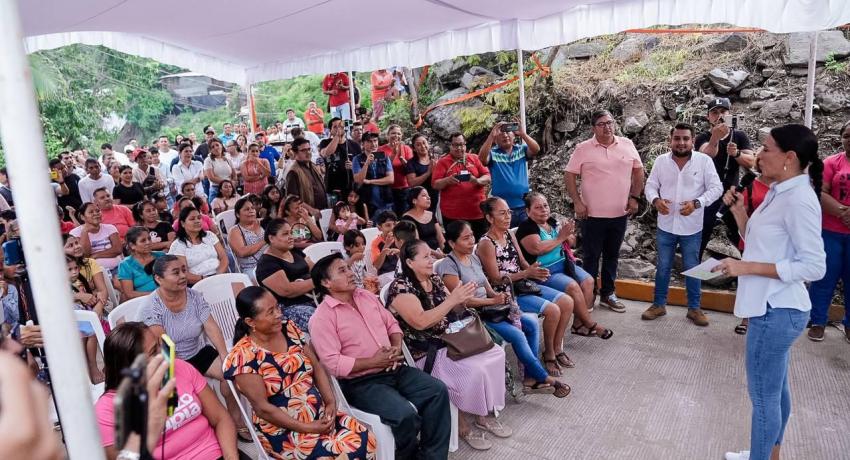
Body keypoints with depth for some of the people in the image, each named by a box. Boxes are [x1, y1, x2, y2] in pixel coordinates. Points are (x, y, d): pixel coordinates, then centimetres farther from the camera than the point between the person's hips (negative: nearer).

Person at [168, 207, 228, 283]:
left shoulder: (209, 235, 14)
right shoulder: (177, 245, 3)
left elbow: (223, 258, 7)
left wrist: (219, 276, -11)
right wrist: (204, 279, -19)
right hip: (198, 283, -3)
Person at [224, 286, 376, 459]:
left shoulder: (289, 329, 3)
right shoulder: (243, 356, -15)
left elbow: (317, 367, 6)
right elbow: (262, 407, -16)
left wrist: (331, 402, -8)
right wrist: (306, 428, -17)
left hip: (320, 415, 5)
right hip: (282, 430, -5)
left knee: (364, 439, -15)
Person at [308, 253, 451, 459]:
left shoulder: (367, 296, 11)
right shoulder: (322, 317, -12)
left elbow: (392, 324, 17)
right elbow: (333, 363, -19)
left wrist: (397, 348, -4)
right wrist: (374, 362, -17)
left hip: (394, 370, 7)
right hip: (360, 382, -7)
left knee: (438, 390, -10)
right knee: (405, 414, -27)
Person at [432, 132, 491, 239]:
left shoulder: (475, 159, 11)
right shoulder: (443, 162, 4)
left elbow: (487, 177, 6)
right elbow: (435, 184, -2)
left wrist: (478, 181, -16)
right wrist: (447, 180, -22)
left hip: (477, 212, 2)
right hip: (452, 214, -2)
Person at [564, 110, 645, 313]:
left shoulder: (627, 145, 4)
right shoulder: (583, 149, -5)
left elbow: (638, 171, 11)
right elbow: (569, 175, -4)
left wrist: (634, 197, 3)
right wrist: (577, 202, -11)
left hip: (620, 213, 3)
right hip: (592, 214, -3)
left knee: (612, 256, 14)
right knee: (591, 256, 6)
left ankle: (607, 294, 28)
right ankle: (588, 295, 19)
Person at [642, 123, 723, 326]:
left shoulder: (704, 160, -7)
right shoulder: (661, 160, -1)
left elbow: (716, 188, -7)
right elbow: (650, 185, 3)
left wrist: (696, 203, -23)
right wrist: (655, 200, -19)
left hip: (692, 227, -1)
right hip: (665, 226, 2)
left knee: (692, 268, 11)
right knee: (663, 267, 13)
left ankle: (694, 308, 26)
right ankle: (659, 304, 27)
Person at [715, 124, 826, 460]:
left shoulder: (799, 199, -21)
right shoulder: (780, 192, 8)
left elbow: (814, 266, -22)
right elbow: (757, 240, 14)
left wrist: (747, 267, -23)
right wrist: (737, 209, 2)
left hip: (776, 311, -10)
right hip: (774, 307, 10)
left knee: (762, 395, 4)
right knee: (776, 388, 22)